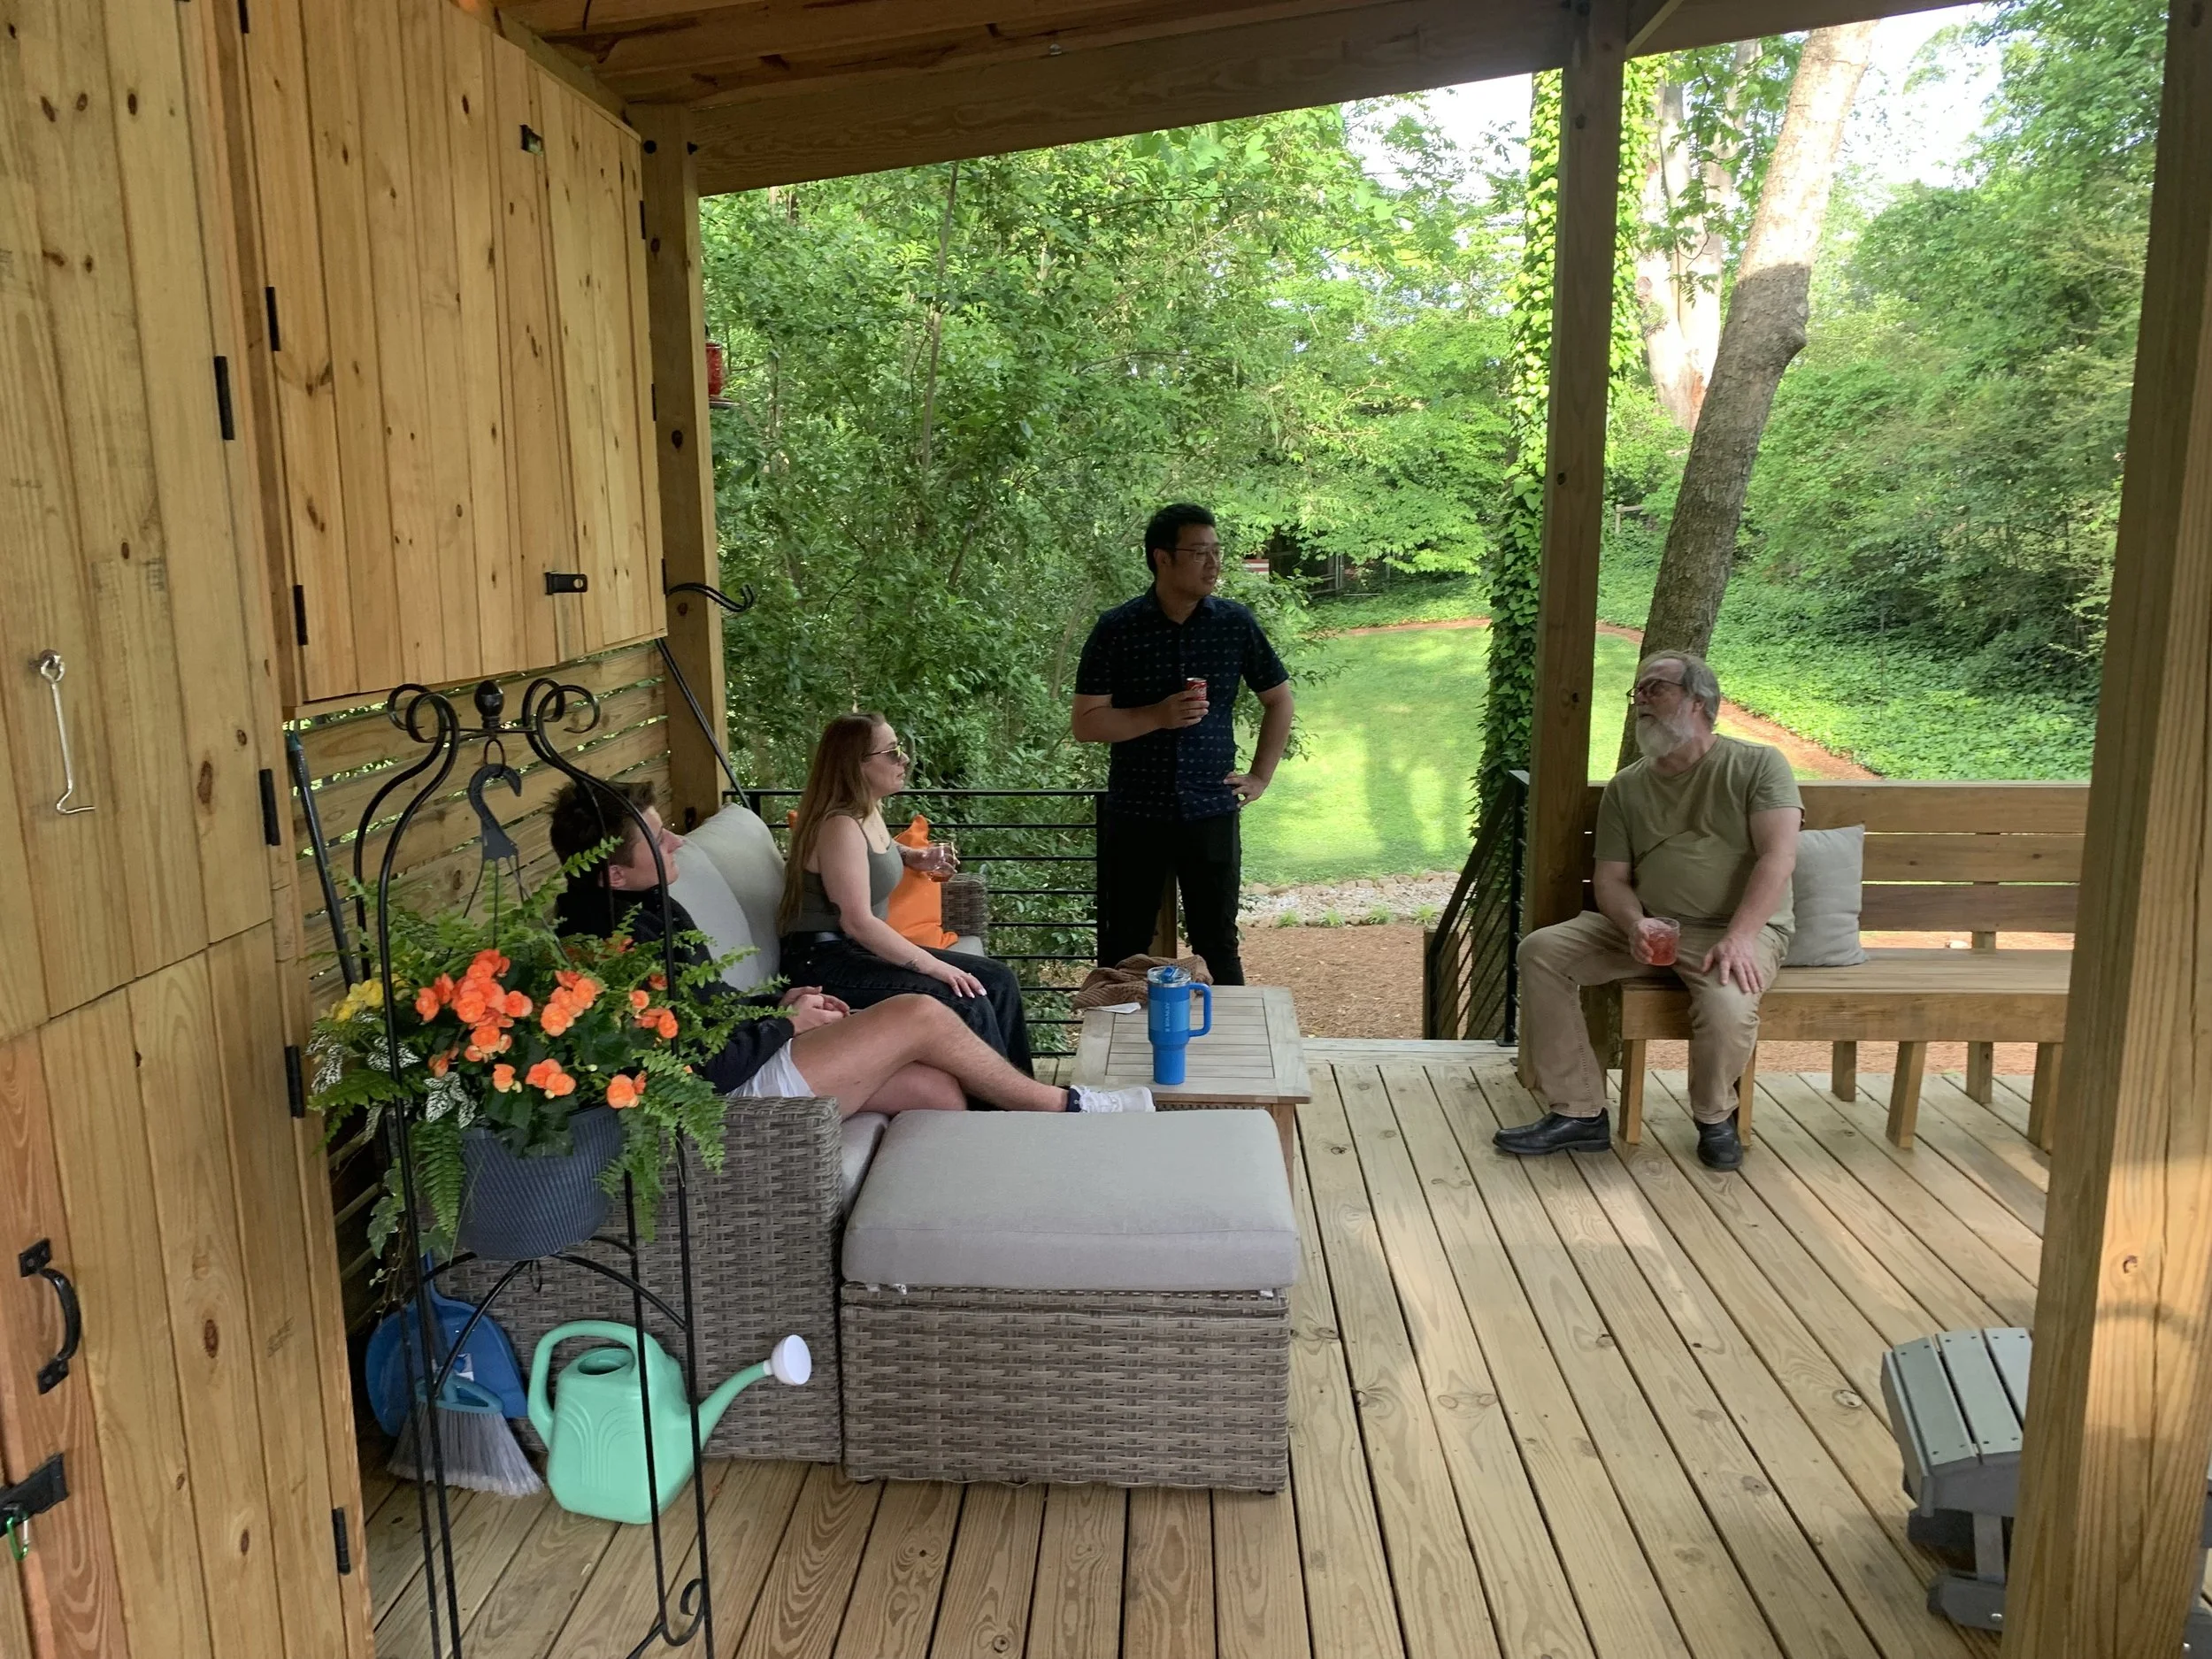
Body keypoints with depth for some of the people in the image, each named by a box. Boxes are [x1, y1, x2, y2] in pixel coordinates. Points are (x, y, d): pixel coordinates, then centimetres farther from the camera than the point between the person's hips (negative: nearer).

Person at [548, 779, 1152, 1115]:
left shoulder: (645, 906, 8)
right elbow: (711, 1067, -25)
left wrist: (777, 1003, 7)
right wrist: (787, 1023, -8)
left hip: (749, 1056, 10)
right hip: (739, 1093, -10)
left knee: (936, 1087, 0)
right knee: (921, 1016, -10)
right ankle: (1065, 1107, 8)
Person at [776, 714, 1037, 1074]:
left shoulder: (870, 812, 9)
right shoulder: (840, 826, -20)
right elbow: (858, 922, -27)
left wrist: (912, 856, 16)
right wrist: (934, 967, -26)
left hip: (862, 949, 10)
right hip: (825, 962, -10)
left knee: (998, 980, 1)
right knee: (967, 1006, -24)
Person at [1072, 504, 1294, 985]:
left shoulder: (1235, 624, 0)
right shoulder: (1117, 630, -5)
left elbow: (1278, 700, 13)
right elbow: (1085, 724, -6)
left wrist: (1261, 776, 7)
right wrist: (1159, 715, -19)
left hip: (1212, 813, 1)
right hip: (1134, 816, -1)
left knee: (1217, 945, 9)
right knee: (1123, 950, 7)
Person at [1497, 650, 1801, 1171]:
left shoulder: (1758, 765, -1)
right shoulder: (1626, 787, 11)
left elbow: (1779, 857, -13)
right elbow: (1611, 879, 6)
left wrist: (1739, 938, -26)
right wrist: (1636, 924, -18)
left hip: (1739, 929, -4)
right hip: (1646, 926, 5)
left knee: (1727, 1006, -36)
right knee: (1542, 951, -16)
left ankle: (1715, 1117, -1)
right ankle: (1578, 1113, -11)